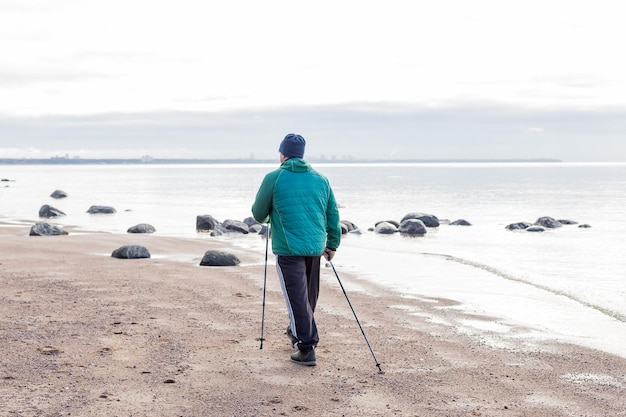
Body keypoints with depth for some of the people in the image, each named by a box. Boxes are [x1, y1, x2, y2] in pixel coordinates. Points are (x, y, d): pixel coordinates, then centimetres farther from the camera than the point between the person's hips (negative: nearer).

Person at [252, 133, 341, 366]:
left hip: (288, 249, -5)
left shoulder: (274, 178, -4)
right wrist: (332, 244, 21)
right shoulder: (320, 179, 9)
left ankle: (307, 348, -7)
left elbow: (258, 214, 3)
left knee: (297, 298, -3)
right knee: (309, 295, 20)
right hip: (315, 247, 5)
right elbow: (333, 215, 12)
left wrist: (266, 218, 26)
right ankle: (298, 332, 39)